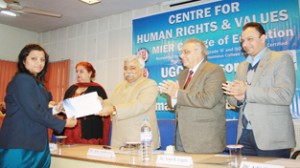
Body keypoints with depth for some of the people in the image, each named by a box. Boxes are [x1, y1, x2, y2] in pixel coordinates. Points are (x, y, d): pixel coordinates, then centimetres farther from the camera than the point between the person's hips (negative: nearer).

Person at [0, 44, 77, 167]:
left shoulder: (35, 82, 17)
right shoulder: (22, 79, -12)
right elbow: (34, 112, -19)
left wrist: (55, 110, 9)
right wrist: (64, 123, -12)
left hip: (33, 145, 9)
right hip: (20, 147, -9)